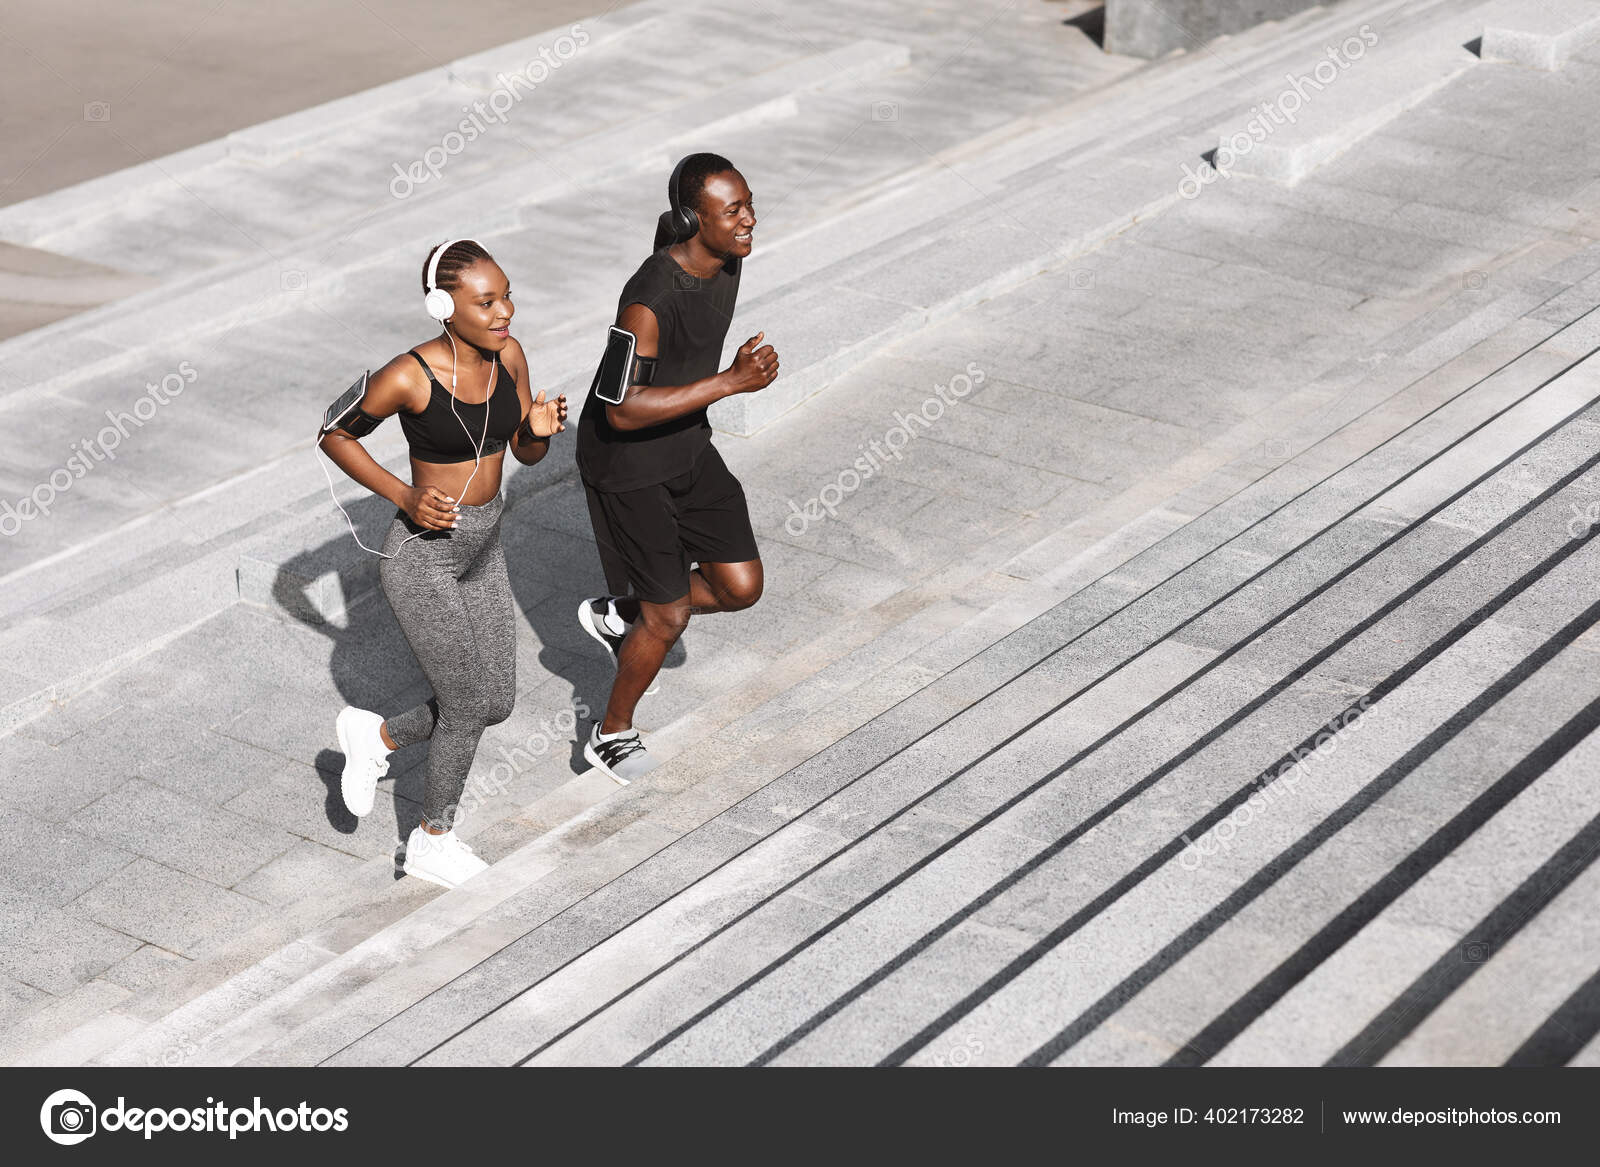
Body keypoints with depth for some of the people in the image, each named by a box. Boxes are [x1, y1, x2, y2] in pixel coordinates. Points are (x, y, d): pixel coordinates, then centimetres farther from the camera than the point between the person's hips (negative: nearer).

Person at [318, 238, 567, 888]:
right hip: (422, 555, -7)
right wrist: (405, 497, -18)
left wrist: (541, 428, -18)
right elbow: (334, 436, -9)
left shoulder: (507, 355, -6)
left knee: (497, 701, 11)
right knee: (469, 707, 1)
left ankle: (377, 736, 36)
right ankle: (434, 843, 25)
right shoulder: (409, 377, -23)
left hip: (482, 547, 7)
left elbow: (526, 455, 5)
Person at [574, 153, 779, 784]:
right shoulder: (649, 299, -34)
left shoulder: (725, 259, -7)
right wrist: (730, 382, -39)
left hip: (686, 445, 8)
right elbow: (623, 411, -37)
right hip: (625, 459, -8)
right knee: (670, 616, 2)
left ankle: (617, 615, 30)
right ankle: (612, 734, 28)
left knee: (741, 587, 6)